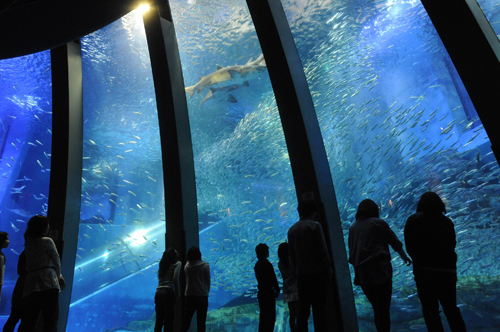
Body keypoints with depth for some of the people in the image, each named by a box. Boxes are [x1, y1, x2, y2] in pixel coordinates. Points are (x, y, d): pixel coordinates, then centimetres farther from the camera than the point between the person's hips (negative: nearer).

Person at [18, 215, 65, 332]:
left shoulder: (28, 243, 20)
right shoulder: (47, 241, -1)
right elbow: (56, 261, 0)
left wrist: (58, 276, 20)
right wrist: (58, 276, 18)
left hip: (30, 285, 7)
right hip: (48, 283, -7)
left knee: (28, 322, 8)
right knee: (51, 318, -6)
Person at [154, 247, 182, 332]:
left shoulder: (162, 265, 21)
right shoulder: (177, 263, 2)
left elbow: (160, 279, 17)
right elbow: (175, 278, -11)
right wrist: (178, 293, -3)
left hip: (158, 293, 6)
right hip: (168, 293, -6)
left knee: (159, 320, 10)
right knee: (169, 320, -2)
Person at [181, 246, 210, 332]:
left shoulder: (186, 266, 0)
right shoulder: (205, 266, -9)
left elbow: (186, 280, 8)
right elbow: (208, 281, -2)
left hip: (189, 296, 3)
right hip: (202, 296, -3)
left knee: (186, 320, 13)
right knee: (201, 321, 4)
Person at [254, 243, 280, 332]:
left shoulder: (257, 265, 9)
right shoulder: (267, 264, -16)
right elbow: (273, 279, -15)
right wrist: (277, 290, -1)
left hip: (261, 293, 8)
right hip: (268, 293, -8)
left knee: (263, 317, 15)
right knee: (270, 317, -3)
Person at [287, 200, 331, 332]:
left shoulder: (291, 230, 7)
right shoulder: (315, 226, -8)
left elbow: (292, 255, 9)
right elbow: (322, 250, -10)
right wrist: (328, 268, 1)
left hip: (301, 275, 5)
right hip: (317, 273, -4)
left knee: (302, 310, 10)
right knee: (319, 309, 1)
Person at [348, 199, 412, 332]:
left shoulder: (352, 227, 7)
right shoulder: (378, 223, -5)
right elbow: (394, 242, 5)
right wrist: (404, 256, 19)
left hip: (362, 275, 5)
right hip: (379, 271, -4)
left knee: (377, 308, 18)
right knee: (383, 309, 4)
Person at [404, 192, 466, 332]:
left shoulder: (413, 220, -3)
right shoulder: (447, 222, 7)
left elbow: (410, 247, -2)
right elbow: (452, 244, 12)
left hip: (424, 271, -4)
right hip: (448, 270, 4)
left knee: (430, 310, 5)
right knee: (451, 309, 18)